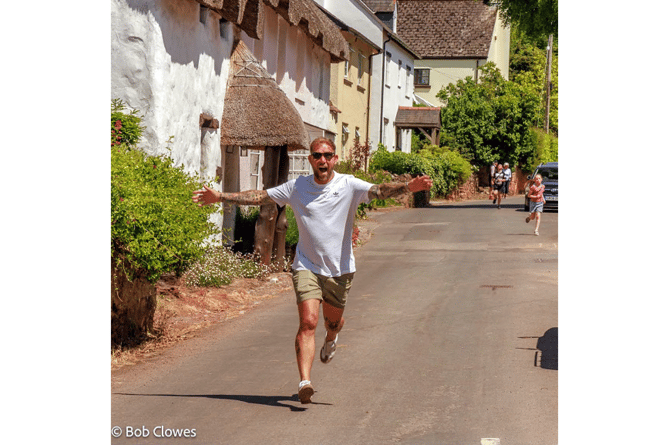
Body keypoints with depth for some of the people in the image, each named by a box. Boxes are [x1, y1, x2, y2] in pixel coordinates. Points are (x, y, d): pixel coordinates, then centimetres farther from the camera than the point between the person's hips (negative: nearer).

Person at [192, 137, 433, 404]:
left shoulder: (349, 186, -4)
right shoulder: (296, 187, 2)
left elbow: (379, 191, -20)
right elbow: (259, 197, 7)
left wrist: (409, 187, -39)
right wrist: (219, 197, 3)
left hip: (339, 269, 1)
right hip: (307, 266, 0)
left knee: (333, 320, 17)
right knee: (308, 322, -15)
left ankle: (331, 339, 55)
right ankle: (305, 382, -19)